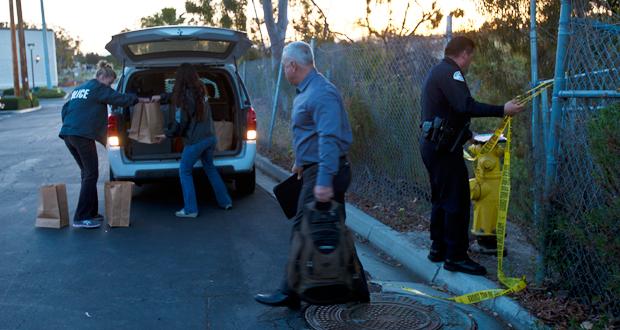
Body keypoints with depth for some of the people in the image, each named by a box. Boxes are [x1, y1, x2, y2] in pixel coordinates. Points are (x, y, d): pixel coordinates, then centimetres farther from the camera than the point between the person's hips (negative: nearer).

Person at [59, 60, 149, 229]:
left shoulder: (78, 89, 23)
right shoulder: (98, 88, -1)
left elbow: (65, 109, 22)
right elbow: (120, 99, -4)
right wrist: (140, 100, 8)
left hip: (68, 134, 9)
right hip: (83, 136, -9)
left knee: (88, 173, 16)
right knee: (91, 175, -4)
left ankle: (90, 213, 19)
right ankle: (82, 218, -5)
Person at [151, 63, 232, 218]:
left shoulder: (187, 96, -17)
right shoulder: (200, 90, 8)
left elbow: (182, 122, -10)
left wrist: (167, 134, 4)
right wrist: (162, 97, 25)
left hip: (195, 140, -8)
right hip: (210, 137, 8)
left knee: (185, 171, 5)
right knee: (209, 167, 24)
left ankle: (190, 209, 5)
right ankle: (225, 201, 28)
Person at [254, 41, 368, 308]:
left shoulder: (321, 93, -19)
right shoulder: (307, 90, 15)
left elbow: (330, 139, -28)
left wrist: (324, 181, -33)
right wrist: (301, 162, 32)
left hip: (322, 174, -10)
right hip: (315, 170, 10)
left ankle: (291, 293, 7)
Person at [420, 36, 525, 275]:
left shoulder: (438, 71, 19)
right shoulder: (450, 72, -13)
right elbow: (466, 106, -27)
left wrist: (467, 135, 31)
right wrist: (502, 110, -28)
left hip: (432, 145, 11)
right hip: (444, 148, -11)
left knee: (441, 198, 17)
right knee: (457, 200, -6)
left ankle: (438, 248, 26)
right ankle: (456, 256, -1)